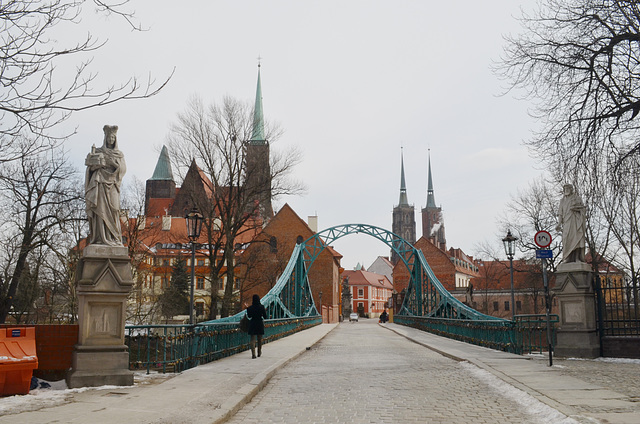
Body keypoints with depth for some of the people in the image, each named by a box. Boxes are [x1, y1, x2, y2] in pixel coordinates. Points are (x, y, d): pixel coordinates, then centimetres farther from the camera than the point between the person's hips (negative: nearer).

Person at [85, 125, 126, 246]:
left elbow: (123, 169, 1)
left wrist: (112, 160, -10)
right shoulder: (98, 152, 12)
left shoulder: (119, 154, 17)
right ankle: (100, 238, -13)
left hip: (112, 185, 1)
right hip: (100, 184, -1)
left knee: (112, 210, -7)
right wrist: (93, 154, -11)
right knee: (101, 208, -10)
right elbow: (91, 166, 2)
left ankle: (114, 238, -7)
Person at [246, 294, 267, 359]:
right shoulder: (262, 307, -10)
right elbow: (265, 317, -6)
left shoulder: (250, 308, -7)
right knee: (259, 339, 17)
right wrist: (265, 311, 12)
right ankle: (259, 352, 31)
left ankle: (253, 354, -14)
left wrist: (247, 309, 15)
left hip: (252, 324, 0)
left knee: (252, 340, 0)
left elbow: (249, 316, 8)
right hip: (260, 324, 0)